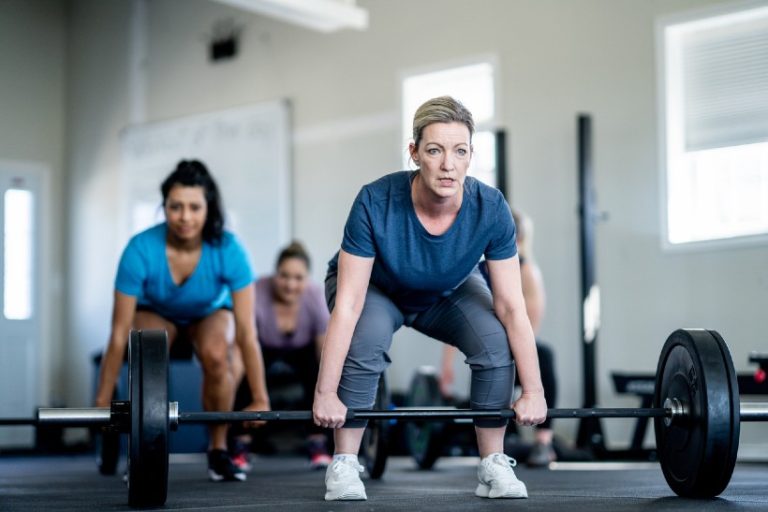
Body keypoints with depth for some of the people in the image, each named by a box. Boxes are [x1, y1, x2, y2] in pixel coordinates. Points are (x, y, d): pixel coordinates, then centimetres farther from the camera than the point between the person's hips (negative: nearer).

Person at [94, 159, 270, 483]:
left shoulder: (229, 250, -33)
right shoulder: (140, 250, -34)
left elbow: (247, 332, -30)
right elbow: (119, 335, -29)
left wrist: (260, 401, -31)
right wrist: (102, 404, -26)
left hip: (209, 313, 0)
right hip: (156, 313, 0)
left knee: (215, 353, -33)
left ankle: (218, 449, -12)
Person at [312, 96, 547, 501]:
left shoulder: (490, 209, -31)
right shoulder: (376, 202, -37)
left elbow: (512, 306, -25)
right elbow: (347, 305, -35)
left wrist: (533, 391, -24)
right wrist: (325, 394, -36)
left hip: (448, 293, 2)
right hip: (376, 289, -2)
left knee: (497, 339, -24)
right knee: (367, 338, -33)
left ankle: (493, 465, -7)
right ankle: (343, 465, -17)